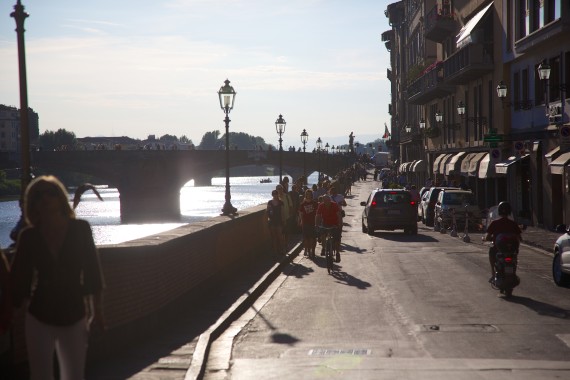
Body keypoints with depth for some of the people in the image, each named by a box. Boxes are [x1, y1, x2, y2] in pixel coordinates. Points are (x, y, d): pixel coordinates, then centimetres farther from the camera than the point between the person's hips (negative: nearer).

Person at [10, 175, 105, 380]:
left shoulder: (80, 229, -5)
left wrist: (97, 311, 3)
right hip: (39, 318, 0)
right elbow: (18, 278, 2)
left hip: (74, 316, 0)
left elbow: (93, 271, 1)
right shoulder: (28, 236, -4)